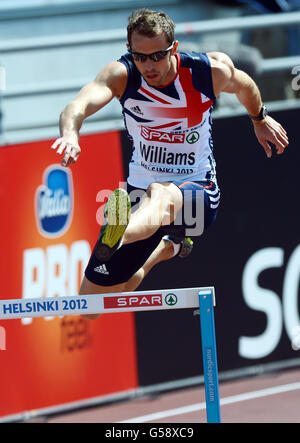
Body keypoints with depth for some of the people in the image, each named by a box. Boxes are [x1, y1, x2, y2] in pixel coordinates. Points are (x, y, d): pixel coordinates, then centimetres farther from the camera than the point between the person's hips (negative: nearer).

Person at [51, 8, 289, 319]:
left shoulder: (212, 71, -12)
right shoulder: (122, 75, -14)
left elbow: (244, 86, 13)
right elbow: (80, 104, -34)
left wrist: (260, 119, 32)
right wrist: (70, 133, -57)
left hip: (198, 193, -3)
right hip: (139, 194, 3)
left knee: (160, 193, -41)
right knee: (91, 309, 10)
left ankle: (116, 238, -75)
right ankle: (168, 247, 37)